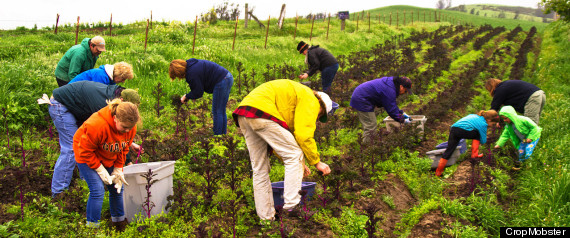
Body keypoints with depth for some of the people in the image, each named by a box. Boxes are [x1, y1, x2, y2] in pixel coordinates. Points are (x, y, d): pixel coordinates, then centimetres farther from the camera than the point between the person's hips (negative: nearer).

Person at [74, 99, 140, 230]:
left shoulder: (130, 127, -19)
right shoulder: (97, 125, -39)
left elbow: (124, 149, -3)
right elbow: (85, 151, -27)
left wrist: (118, 169, -9)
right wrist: (100, 170, -24)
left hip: (109, 158, 6)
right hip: (87, 156, -6)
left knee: (117, 188, 5)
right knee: (98, 190, -18)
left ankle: (119, 221, 23)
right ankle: (92, 226, -5)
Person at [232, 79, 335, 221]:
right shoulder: (310, 100, 7)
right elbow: (303, 135, -7)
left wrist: (298, 163, 30)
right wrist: (317, 162, 4)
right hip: (261, 111, -10)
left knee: (260, 169, 13)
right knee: (295, 156, -1)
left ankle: (266, 217, 19)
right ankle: (291, 206, -5)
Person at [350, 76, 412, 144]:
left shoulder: (391, 83, 8)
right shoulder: (389, 91, -24)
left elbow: (393, 104, 19)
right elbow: (391, 109, -19)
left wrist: (401, 113, 15)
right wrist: (403, 120, -9)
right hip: (361, 101, -11)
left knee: (368, 125, 19)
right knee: (371, 126, -8)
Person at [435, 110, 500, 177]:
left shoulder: (474, 115, 31)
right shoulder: (483, 124, 10)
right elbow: (483, 141, 15)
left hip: (452, 129, 6)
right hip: (463, 131, -6)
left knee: (448, 151, 4)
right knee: (477, 134, 22)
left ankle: (438, 172, -2)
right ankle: (474, 154, 20)